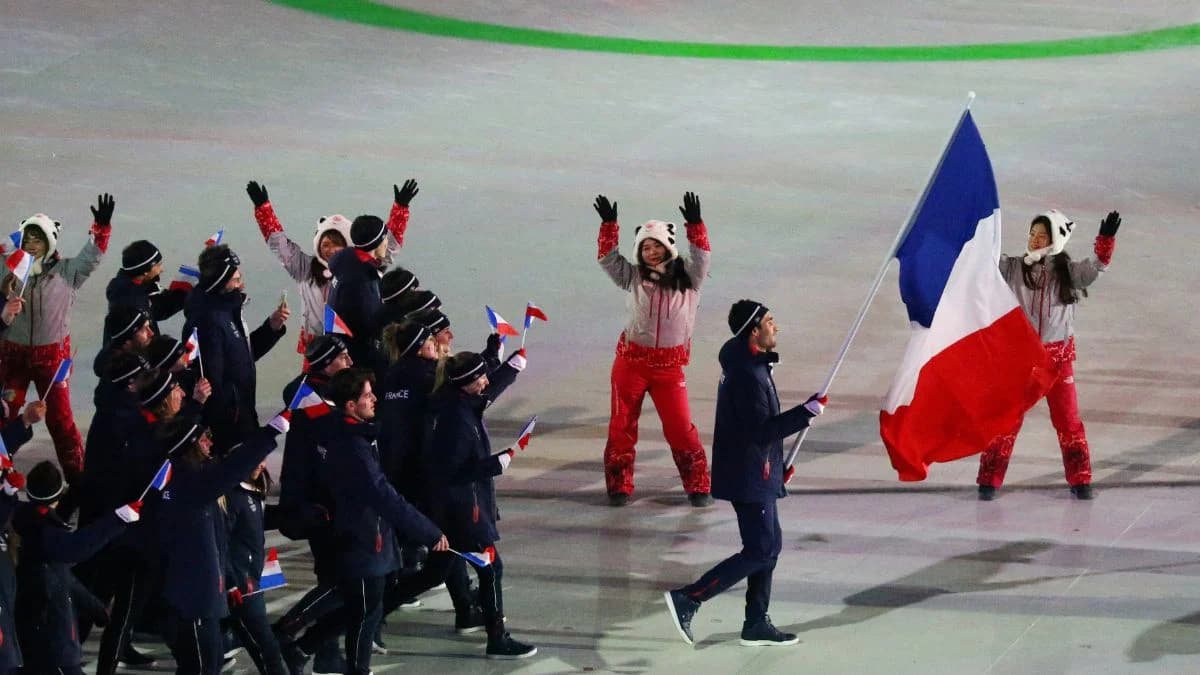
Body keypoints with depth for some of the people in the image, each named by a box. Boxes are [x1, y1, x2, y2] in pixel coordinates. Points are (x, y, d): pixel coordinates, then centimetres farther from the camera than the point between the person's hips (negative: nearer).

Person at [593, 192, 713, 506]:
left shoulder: (686, 277, 3)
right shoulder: (634, 277, 5)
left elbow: (701, 255, -9)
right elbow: (608, 258, 0)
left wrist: (694, 224, -22)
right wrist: (608, 224, -11)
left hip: (669, 365, -1)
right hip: (631, 360, 1)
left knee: (680, 427, -3)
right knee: (622, 425, 4)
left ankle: (698, 487, 9)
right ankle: (619, 486, 15)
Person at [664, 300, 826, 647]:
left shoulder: (748, 364, 10)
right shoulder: (748, 375, -24)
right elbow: (761, 430, -26)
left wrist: (777, 463, 22)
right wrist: (806, 413, -23)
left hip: (755, 472, 10)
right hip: (749, 477, -10)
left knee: (769, 546, 16)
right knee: (759, 551, -6)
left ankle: (757, 624, 21)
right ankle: (688, 599, -6)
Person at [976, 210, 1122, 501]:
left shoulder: (1067, 272, -1)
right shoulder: (1013, 268, 0)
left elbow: (1096, 267, -13)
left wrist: (1106, 240, -29)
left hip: (1058, 355, 0)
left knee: (1068, 419, 6)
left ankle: (1080, 480, 18)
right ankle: (989, 480, 7)